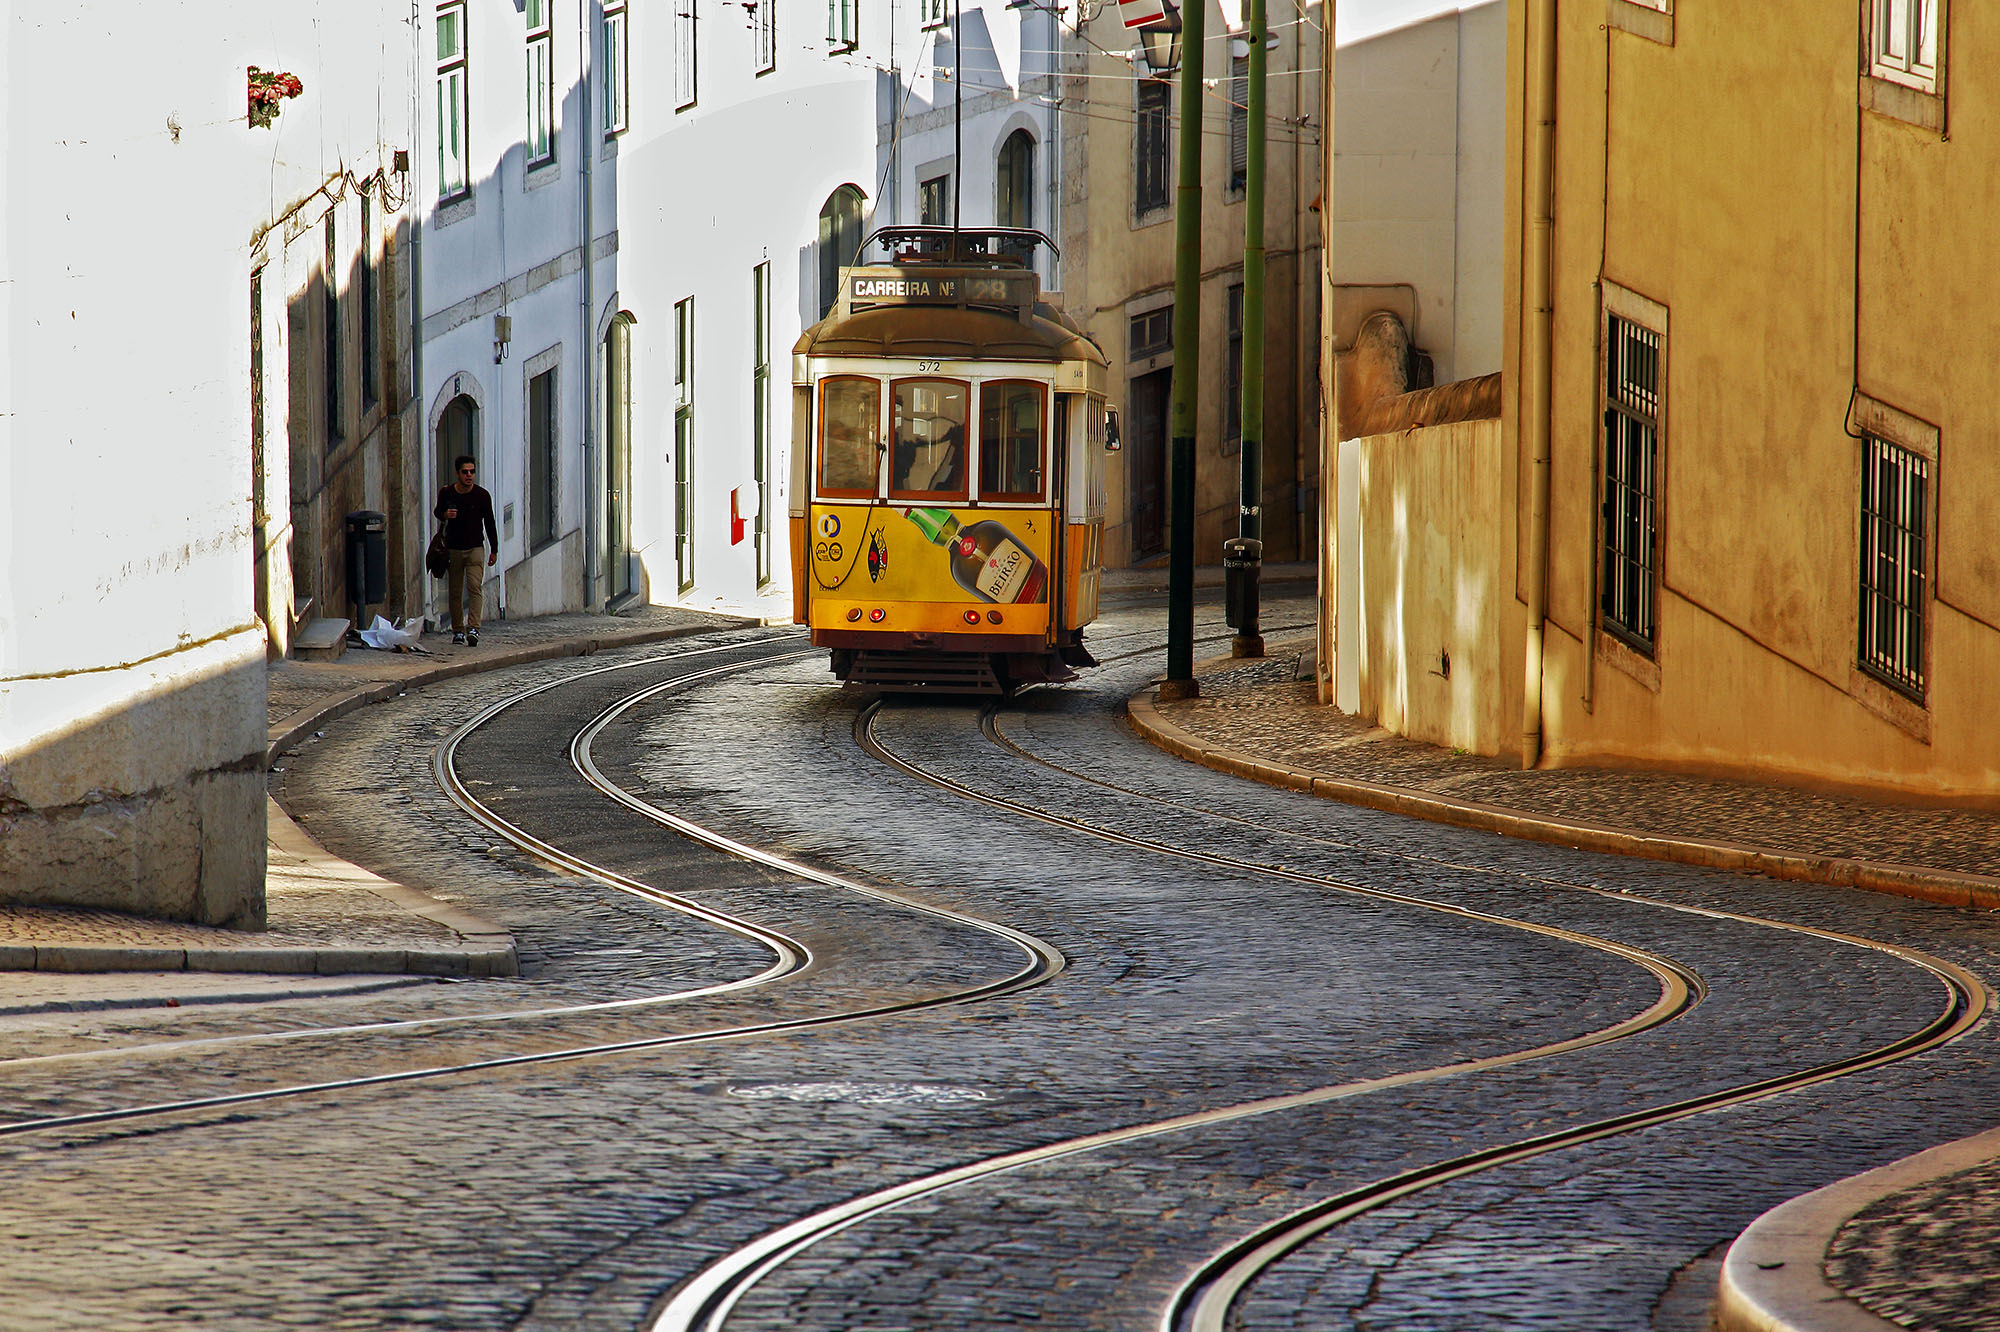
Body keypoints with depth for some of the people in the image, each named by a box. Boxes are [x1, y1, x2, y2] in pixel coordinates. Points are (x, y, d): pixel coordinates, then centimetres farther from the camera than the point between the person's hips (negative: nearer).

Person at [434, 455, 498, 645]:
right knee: (455, 592, 4)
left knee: (475, 587, -16)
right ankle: (458, 630, 13)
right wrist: (445, 515, -10)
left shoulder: (482, 495, -5)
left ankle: (473, 628, -24)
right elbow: (437, 511, 16)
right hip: (453, 549, 2)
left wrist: (494, 550, 9)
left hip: (475, 547, -2)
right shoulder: (446, 493, -4)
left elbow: (489, 523, 6)